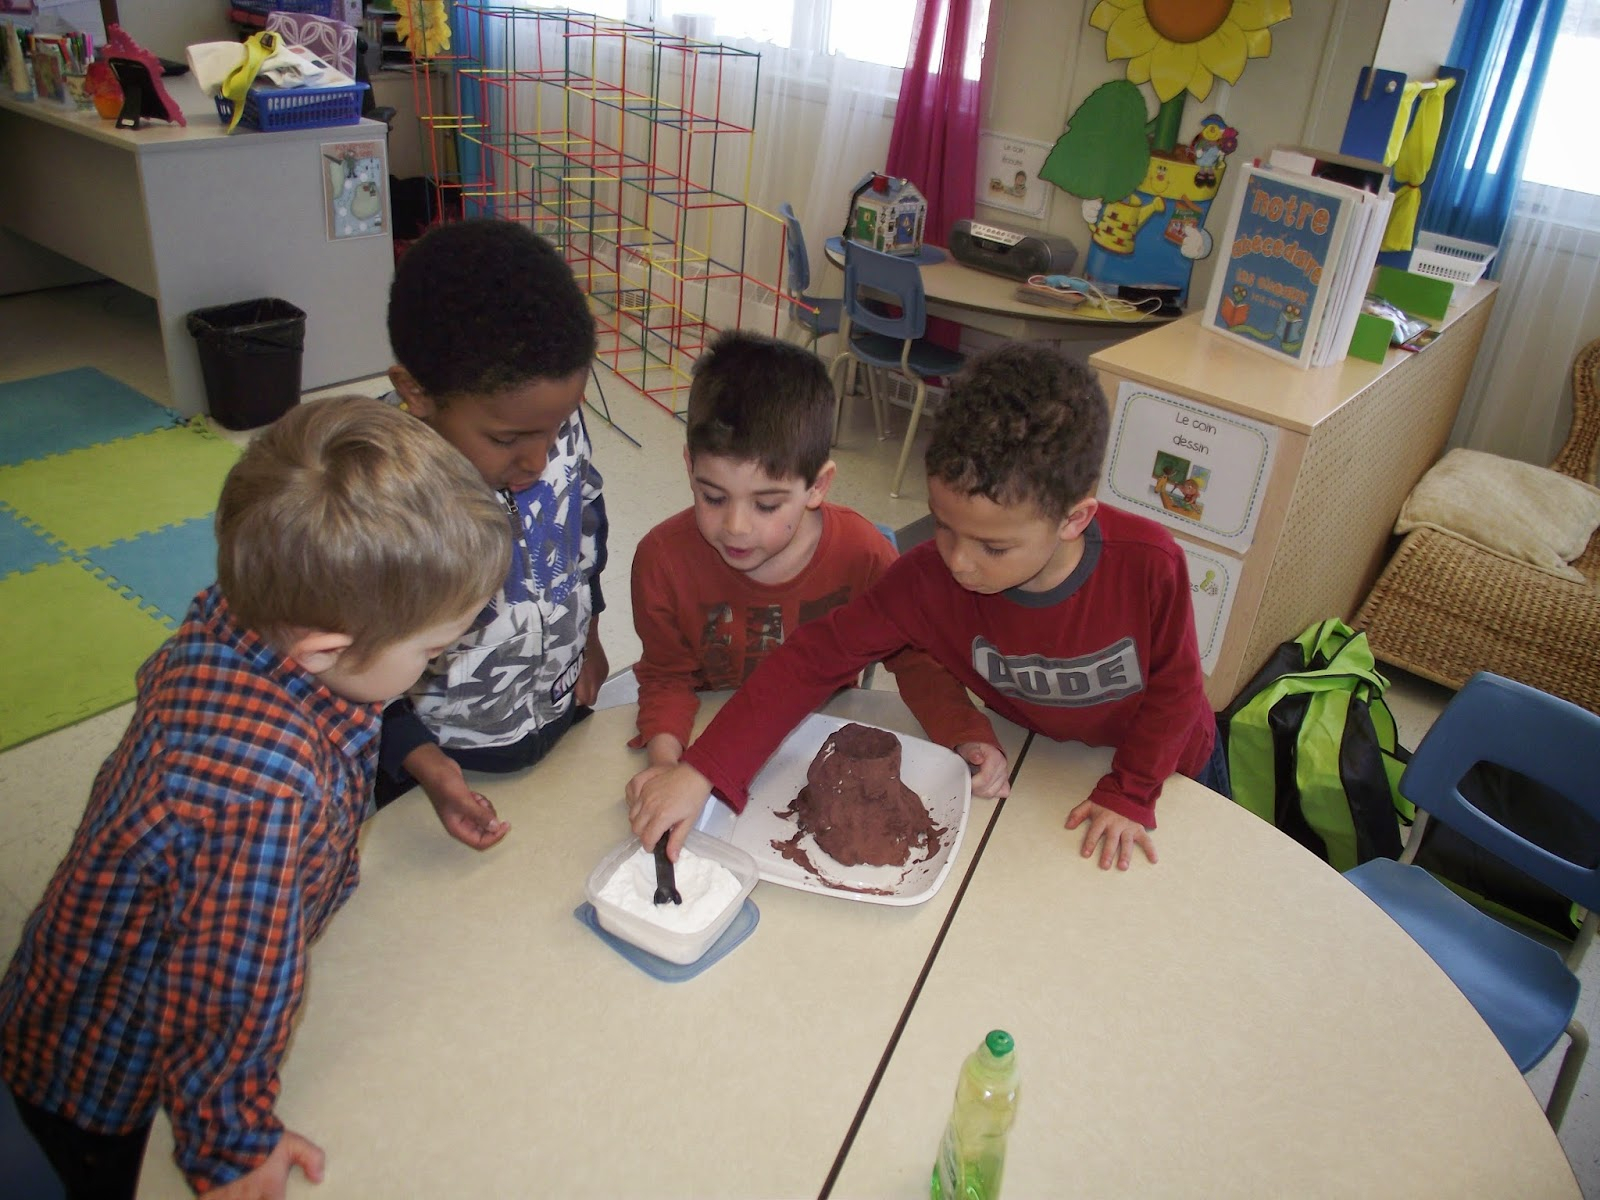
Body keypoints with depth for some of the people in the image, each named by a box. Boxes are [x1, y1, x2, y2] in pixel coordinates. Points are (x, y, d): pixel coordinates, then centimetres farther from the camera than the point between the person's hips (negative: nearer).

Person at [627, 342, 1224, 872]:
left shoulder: (1149, 565, -38)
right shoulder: (928, 578, -33)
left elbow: (1174, 687, -19)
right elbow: (815, 657, -31)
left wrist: (1130, 794, -17)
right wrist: (699, 771, -39)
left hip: (1166, 762, 0)